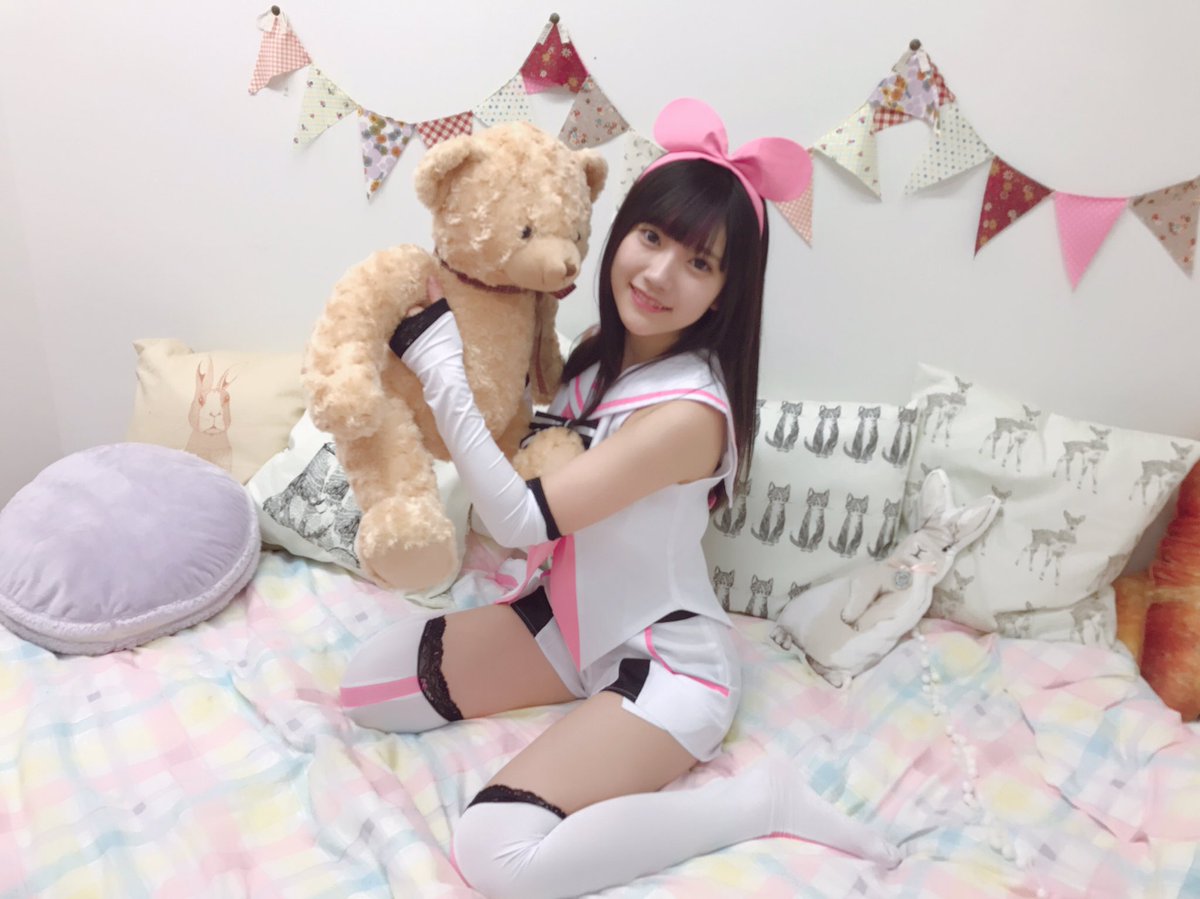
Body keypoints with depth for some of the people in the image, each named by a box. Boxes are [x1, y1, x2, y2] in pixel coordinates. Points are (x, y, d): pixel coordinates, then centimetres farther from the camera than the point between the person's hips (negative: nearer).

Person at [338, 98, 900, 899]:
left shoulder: (689, 411, -29)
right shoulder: (603, 349, -5)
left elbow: (518, 518, -28)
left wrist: (439, 366, -27)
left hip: (668, 660, -8)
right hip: (571, 618, 8)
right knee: (369, 686, 5)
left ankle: (763, 799, -7)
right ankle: (588, 702, 12)